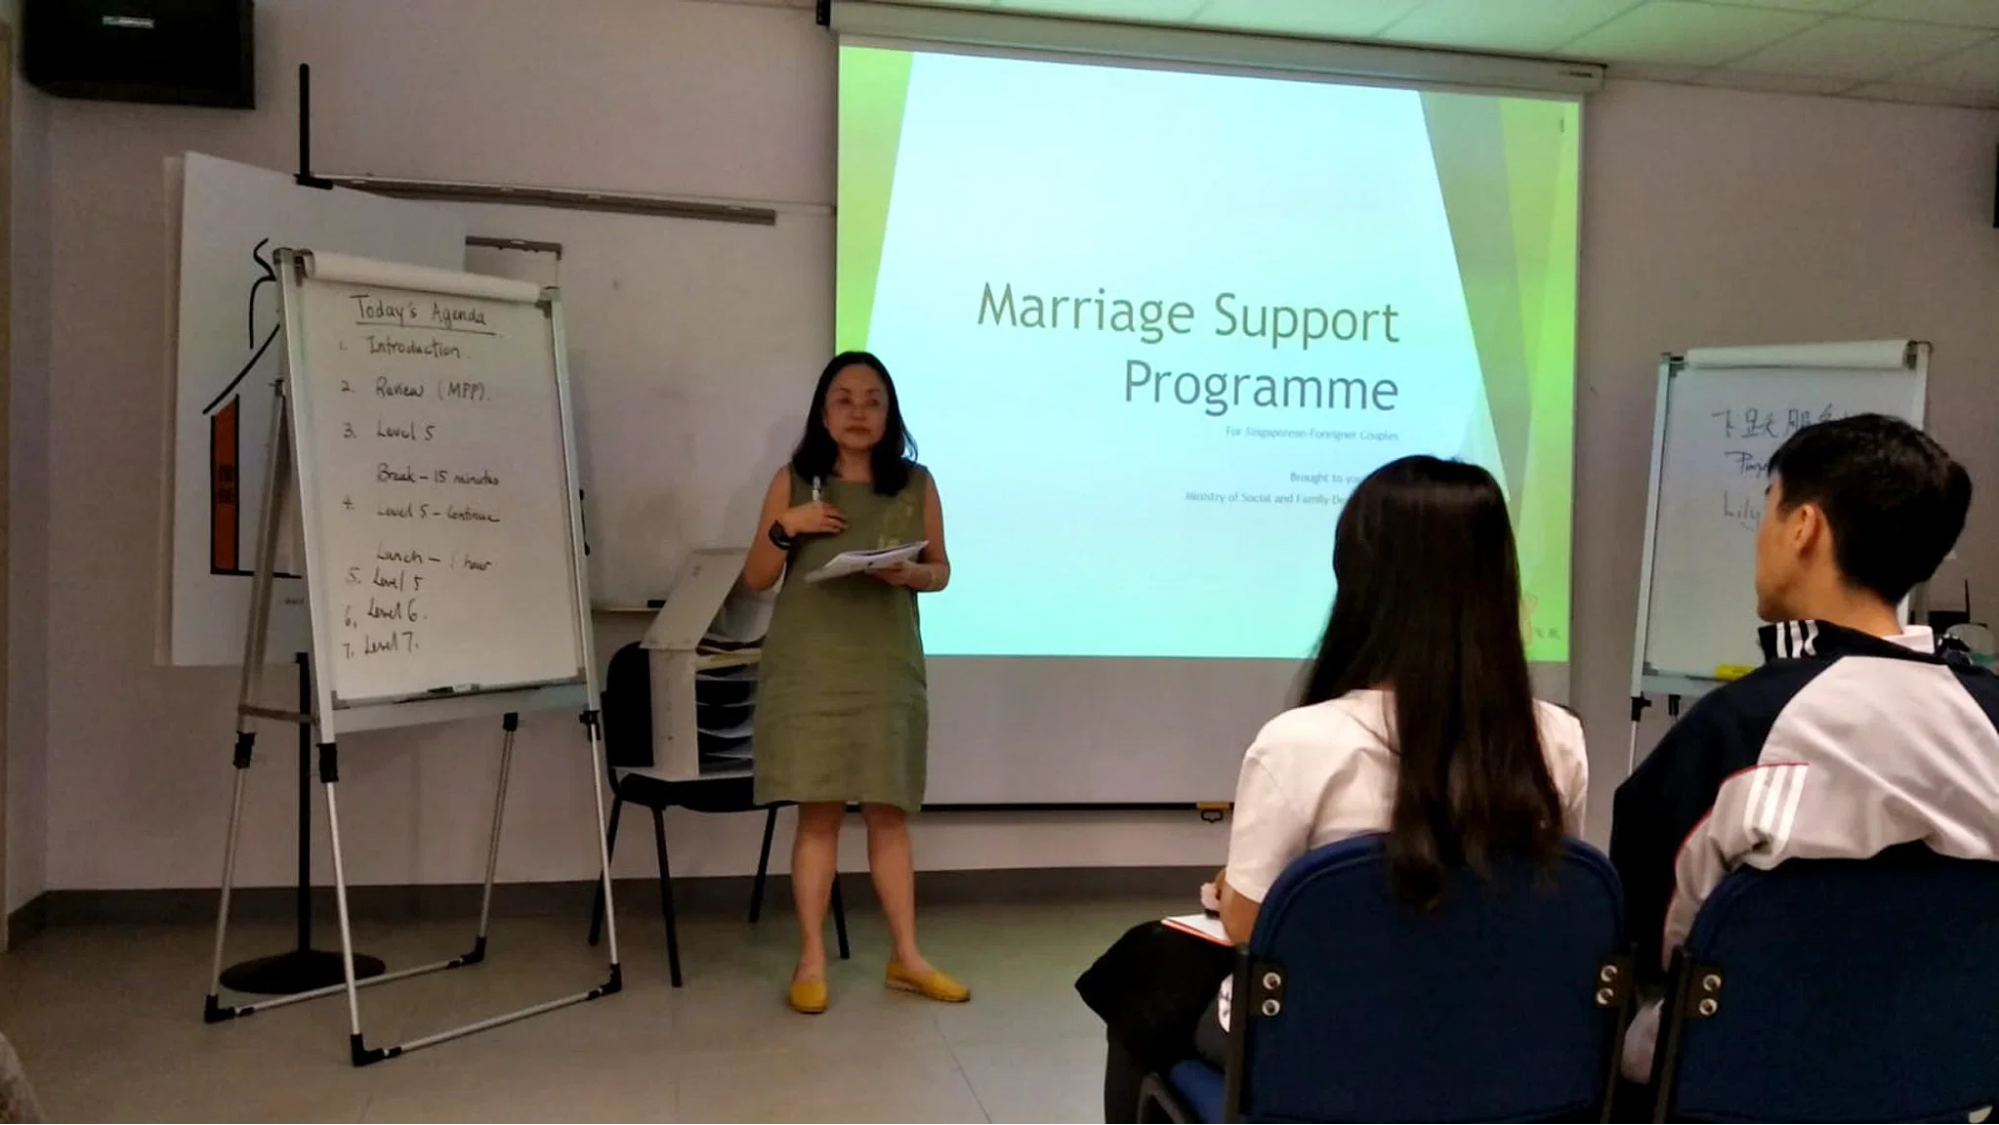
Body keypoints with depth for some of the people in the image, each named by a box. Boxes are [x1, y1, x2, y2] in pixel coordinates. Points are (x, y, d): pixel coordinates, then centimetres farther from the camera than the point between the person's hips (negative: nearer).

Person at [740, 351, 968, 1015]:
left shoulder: (916, 484, 4)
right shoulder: (793, 482, 2)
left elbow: (941, 571, 8)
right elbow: (756, 579, 4)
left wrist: (911, 574, -13)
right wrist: (784, 529, -14)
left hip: (886, 669, 1)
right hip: (809, 669, -1)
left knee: (889, 812, 6)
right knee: (819, 812, 0)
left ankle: (906, 957, 16)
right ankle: (811, 961, 10)